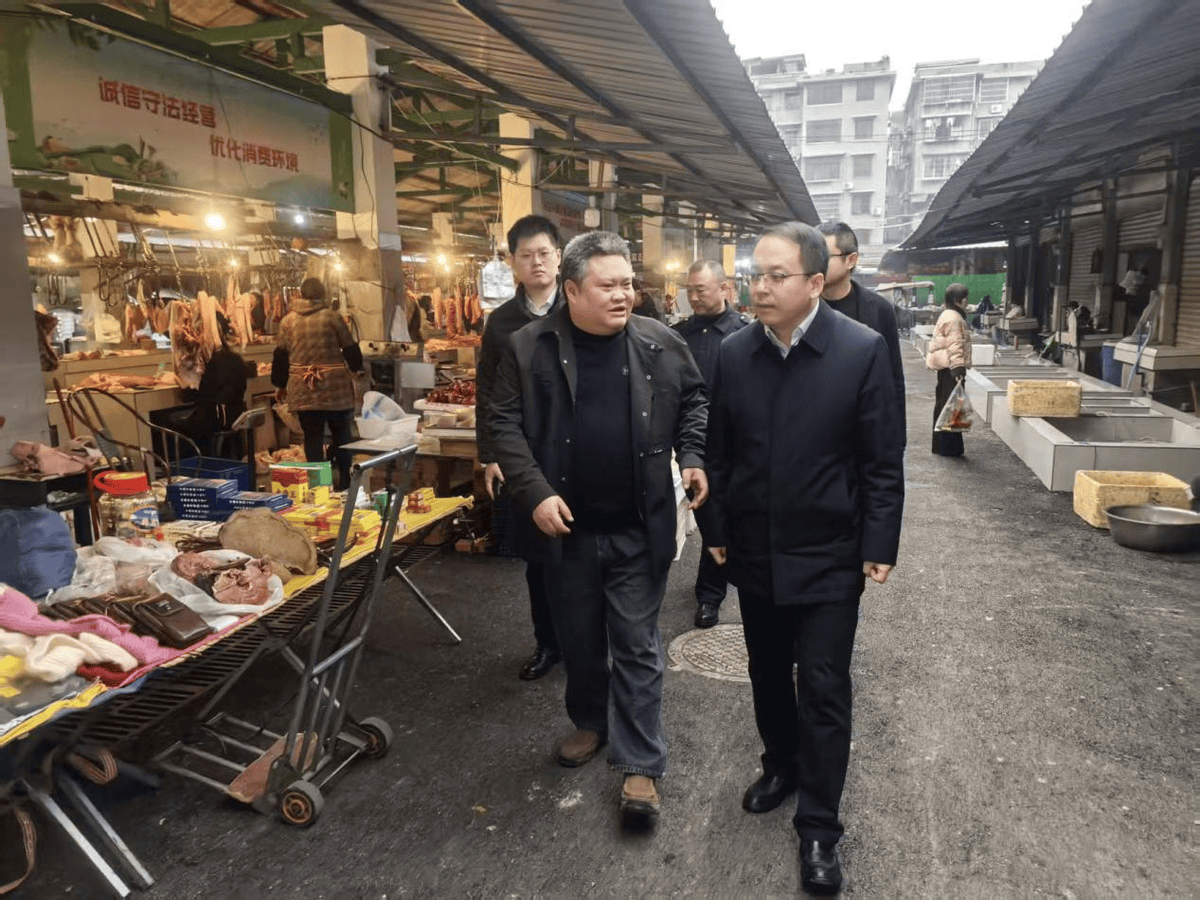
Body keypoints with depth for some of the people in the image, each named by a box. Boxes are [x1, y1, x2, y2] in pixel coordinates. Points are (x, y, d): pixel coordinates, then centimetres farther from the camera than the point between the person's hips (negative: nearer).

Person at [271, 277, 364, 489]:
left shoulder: (288, 320, 5)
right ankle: (344, 481, 13)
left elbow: (280, 356, 8)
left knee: (312, 437, 8)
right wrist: (357, 368, 21)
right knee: (341, 433, 12)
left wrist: (280, 385, 19)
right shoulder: (331, 316, -3)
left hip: (303, 390, 2)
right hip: (335, 386, -2)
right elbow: (350, 347, 2)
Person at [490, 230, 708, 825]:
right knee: (579, 640, 18)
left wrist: (692, 457, -4)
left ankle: (641, 765, 20)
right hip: (567, 528, 1)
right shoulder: (530, 348, -6)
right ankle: (590, 722, 43)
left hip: (639, 529, 0)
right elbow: (505, 424, -4)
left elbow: (694, 400, 11)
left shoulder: (660, 344, -3)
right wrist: (534, 492, -14)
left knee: (637, 646, 7)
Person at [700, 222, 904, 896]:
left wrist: (879, 547, -8)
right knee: (769, 675, 19)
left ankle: (819, 826, 21)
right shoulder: (735, 353, -2)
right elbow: (720, 452, 5)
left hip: (829, 557, -3)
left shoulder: (863, 350, -12)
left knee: (824, 691, 5)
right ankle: (782, 765, 43)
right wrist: (716, 530, 8)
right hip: (754, 553, 4)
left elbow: (883, 461, -8)